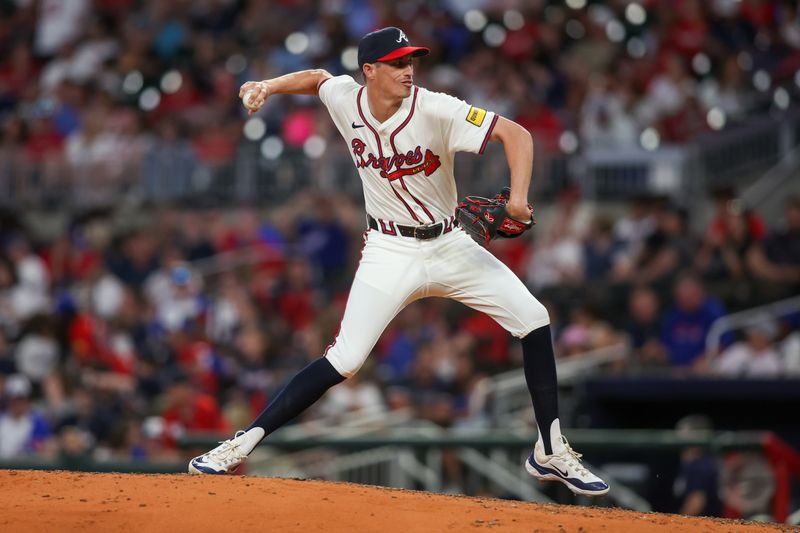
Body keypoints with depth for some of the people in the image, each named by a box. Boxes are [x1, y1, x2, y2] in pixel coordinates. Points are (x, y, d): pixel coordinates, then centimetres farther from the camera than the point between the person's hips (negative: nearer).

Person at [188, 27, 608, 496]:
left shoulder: (434, 110, -19)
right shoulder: (346, 100, -9)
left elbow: (516, 133, -24)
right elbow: (317, 78, 16)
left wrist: (518, 198, -39)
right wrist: (269, 87, -2)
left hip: (449, 245, 1)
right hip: (391, 253, -1)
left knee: (534, 319, -7)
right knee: (343, 360, -15)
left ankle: (551, 451, 6)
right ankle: (243, 443, -9)